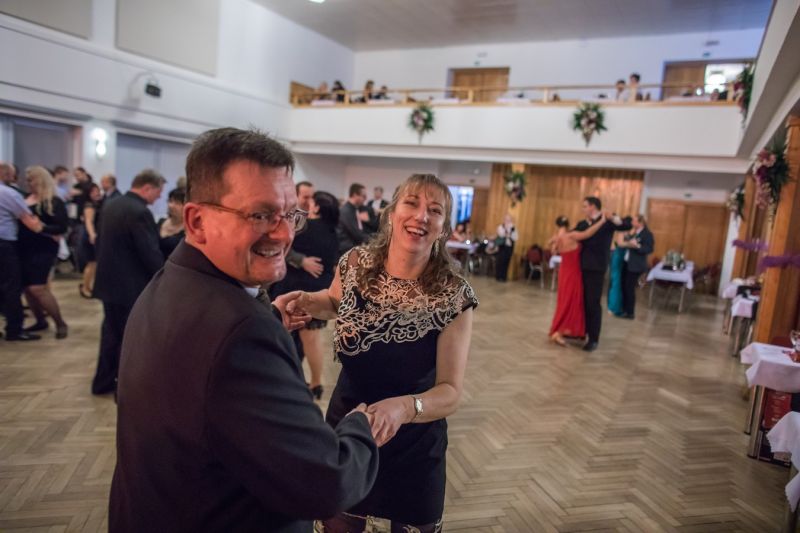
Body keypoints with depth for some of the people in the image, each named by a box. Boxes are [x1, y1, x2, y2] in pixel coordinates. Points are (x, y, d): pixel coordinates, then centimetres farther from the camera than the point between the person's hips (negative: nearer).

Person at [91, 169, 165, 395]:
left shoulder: (111, 205, 8)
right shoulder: (140, 212, -21)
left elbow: (105, 242, 15)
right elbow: (151, 253, -22)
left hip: (109, 281, 9)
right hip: (131, 285, -9)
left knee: (112, 332, 18)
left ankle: (104, 382, 27)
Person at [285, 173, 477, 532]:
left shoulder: (454, 296, -23)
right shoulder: (355, 264, -14)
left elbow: (450, 392, -22)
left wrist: (404, 408, -42)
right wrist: (307, 302, -13)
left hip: (411, 447, -2)